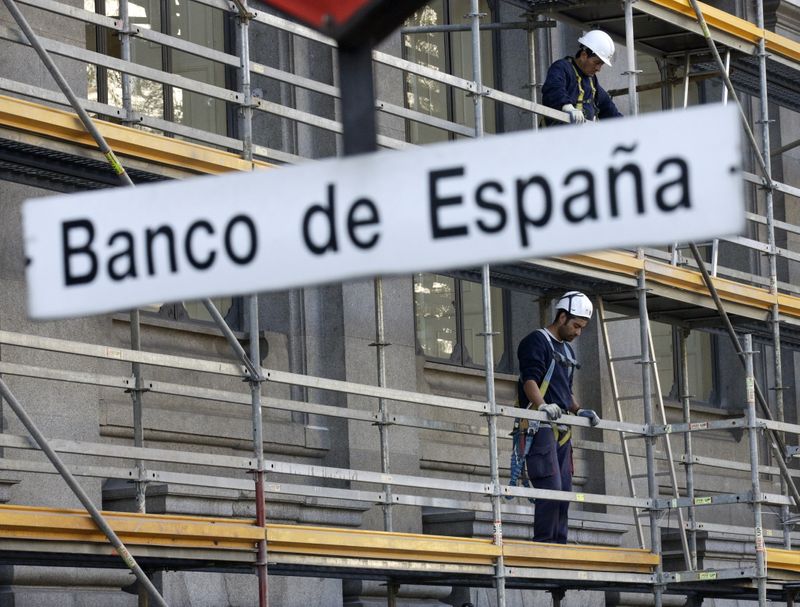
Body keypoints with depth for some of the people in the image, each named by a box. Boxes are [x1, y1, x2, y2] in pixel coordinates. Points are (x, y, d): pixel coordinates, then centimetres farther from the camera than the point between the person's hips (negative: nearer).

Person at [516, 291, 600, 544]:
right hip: (540, 428, -9)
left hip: (562, 429, 9)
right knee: (550, 489, -16)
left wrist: (579, 411, 11)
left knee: (564, 491, 7)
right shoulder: (537, 341, -4)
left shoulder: (568, 351, 24)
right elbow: (530, 379, -18)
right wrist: (543, 406, -34)